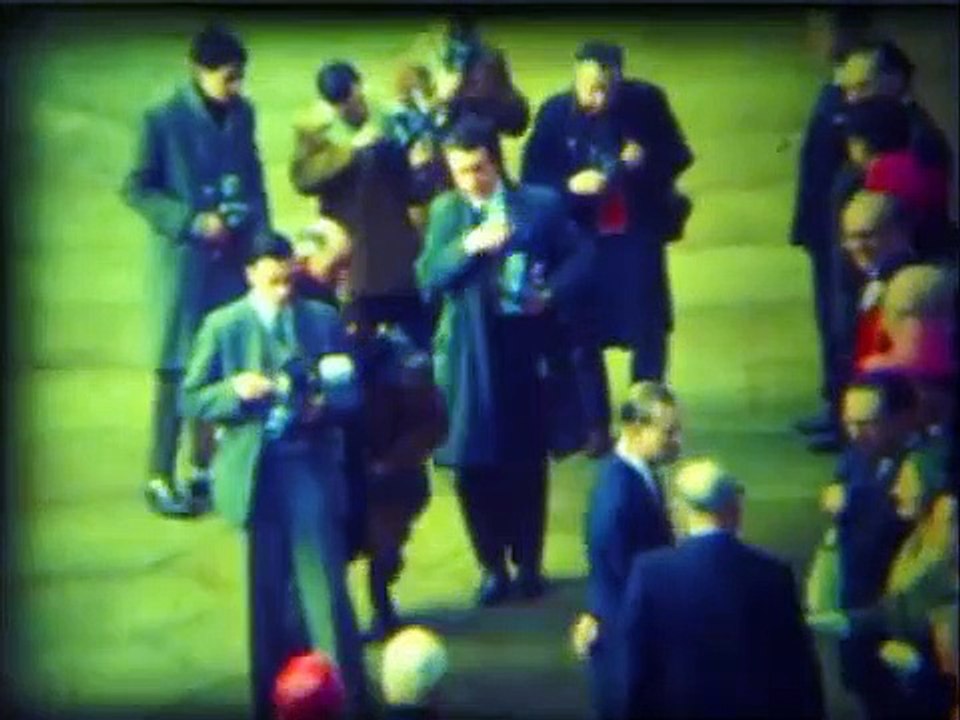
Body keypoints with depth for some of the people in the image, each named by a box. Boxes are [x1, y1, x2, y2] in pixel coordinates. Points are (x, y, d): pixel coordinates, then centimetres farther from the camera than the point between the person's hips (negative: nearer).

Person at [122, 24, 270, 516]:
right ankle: (160, 478, 8)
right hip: (184, 261, -4)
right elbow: (136, 189, -7)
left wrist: (261, 233, 3)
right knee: (176, 370, 0)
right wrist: (192, 221, -16)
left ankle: (205, 469, 21)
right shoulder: (163, 119, -9)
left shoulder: (241, 114, 5)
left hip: (235, 259, 5)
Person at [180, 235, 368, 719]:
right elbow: (190, 400, -1)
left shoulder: (323, 319, 4)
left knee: (324, 582, -1)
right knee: (268, 590, 10)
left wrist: (326, 403, -12)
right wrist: (236, 390, -19)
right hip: (255, 471, 0)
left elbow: (350, 389, 10)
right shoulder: (222, 326, -1)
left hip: (311, 465, 0)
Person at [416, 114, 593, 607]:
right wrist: (468, 246, -21)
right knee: (474, 466, 2)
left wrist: (551, 293, -13)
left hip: (525, 349, -1)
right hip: (469, 354, 1)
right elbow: (427, 279, -5)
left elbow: (578, 258, 5)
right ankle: (493, 567, 18)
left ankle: (529, 564, 25)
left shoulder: (540, 205, 1)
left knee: (527, 463, 9)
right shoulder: (445, 211, 5)